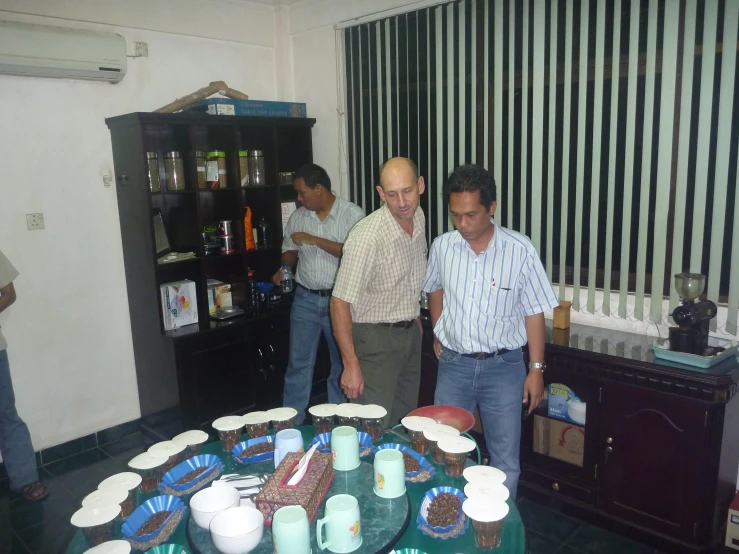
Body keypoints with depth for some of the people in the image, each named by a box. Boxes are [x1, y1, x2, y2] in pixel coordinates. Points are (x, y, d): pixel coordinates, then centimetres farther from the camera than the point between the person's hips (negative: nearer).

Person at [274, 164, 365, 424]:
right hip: (305, 299, 3)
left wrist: (315, 240, -21)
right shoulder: (297, 216, 5)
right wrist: (284, 270, -6)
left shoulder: (352, 214, -9)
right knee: (298, 364, 7)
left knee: (343, 364, 11)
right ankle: (290, 423, 19)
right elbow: (290, 251, 15)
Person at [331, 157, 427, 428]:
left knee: (406, 421, 18)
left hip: (410, 333, 7)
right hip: (376, 338, -7)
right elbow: (340, 303, -23)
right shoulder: (367, 236, -26)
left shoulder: (419, 217, -1)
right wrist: (351, 364, -23)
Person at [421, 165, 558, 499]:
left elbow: (533, 312, -6)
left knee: (505, 461, 8)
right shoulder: (442, 246, -5)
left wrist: (536, 369, -5)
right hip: (453, 364, 3)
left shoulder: (520, 251, -14)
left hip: (503, 366, -2)